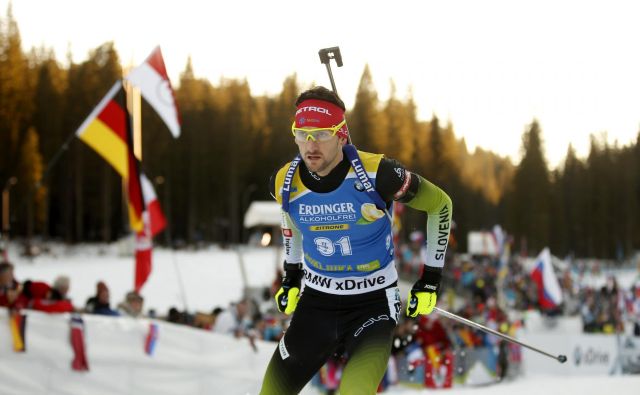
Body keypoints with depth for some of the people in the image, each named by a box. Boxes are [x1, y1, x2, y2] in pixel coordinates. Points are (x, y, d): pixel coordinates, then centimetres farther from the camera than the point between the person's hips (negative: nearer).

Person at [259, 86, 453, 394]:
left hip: (374, 302, -4)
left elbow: (440, 205, -5)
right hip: (316, 302, 4)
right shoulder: (284, 183, -9)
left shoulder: (377, 175, -22)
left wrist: (432, 278, -1)